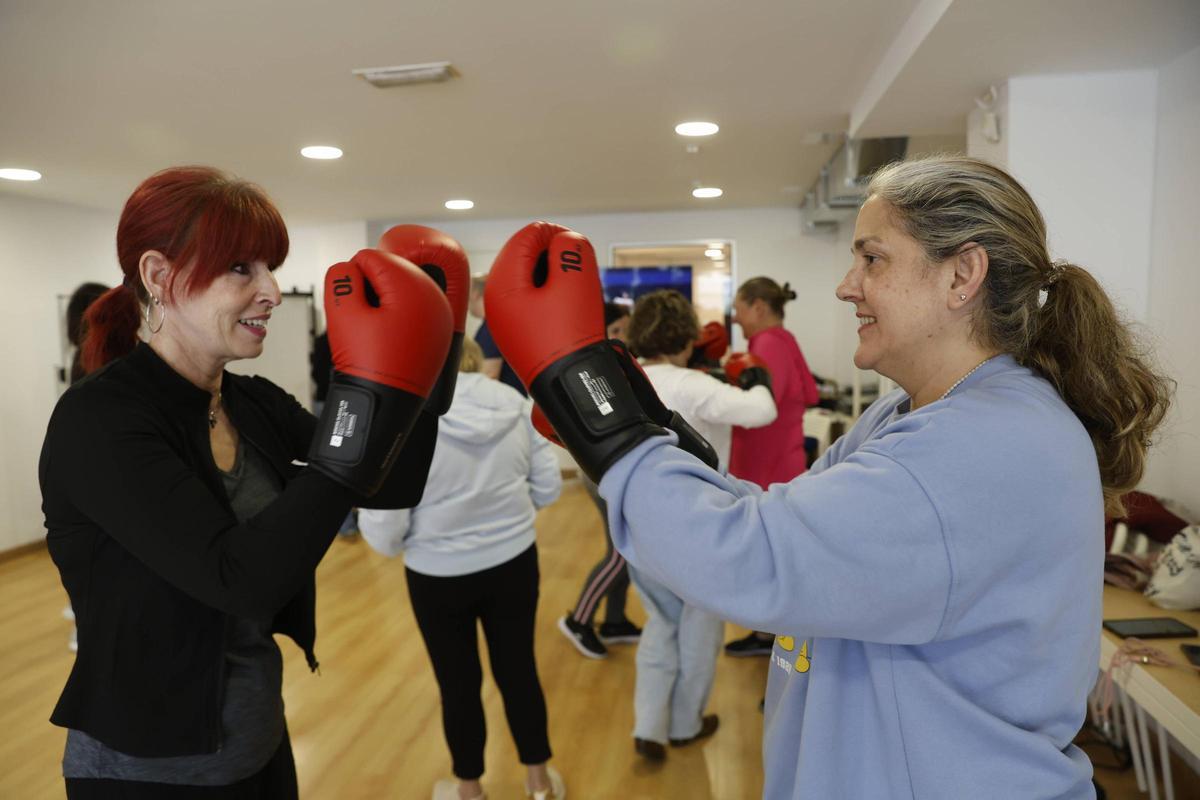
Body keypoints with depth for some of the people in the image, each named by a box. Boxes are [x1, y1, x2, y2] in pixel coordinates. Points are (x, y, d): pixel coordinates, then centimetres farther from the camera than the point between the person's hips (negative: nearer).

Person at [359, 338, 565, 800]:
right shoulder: (514, 403, -9)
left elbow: (384, 533, -17)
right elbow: (548, 487, 0)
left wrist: (365, 505, 6)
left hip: (440, 577, -3)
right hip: (515, 564, 3)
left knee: (459, 684, 18)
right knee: (519, 669, 21)